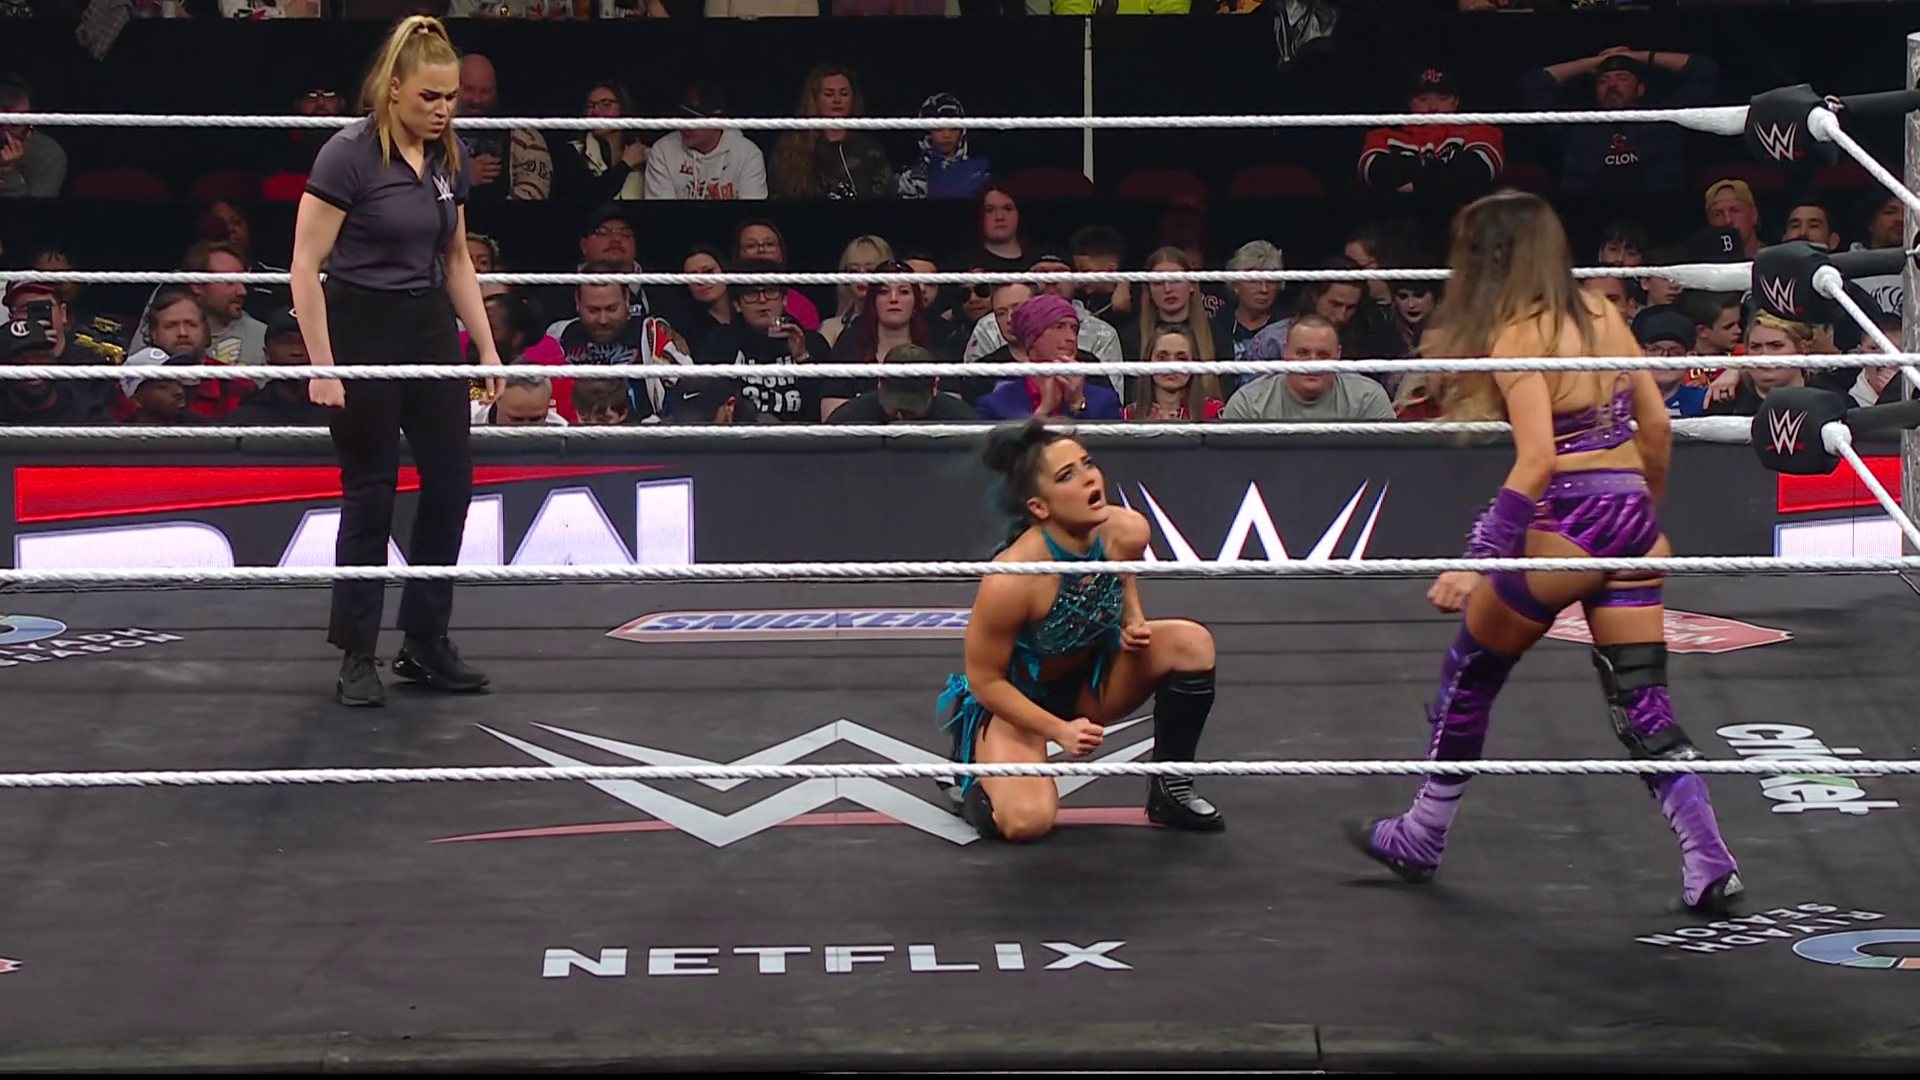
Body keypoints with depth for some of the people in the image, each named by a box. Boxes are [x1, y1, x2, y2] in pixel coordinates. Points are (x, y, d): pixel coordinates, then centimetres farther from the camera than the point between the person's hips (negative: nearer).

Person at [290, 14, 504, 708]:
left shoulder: (450, 158, 4)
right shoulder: (348, 155, -16)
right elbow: (305, 267, -16)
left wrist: (486, 345, 11)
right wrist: (322, 367, -19)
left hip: (430, 328, 7)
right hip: (362, 329, -6)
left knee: (451, 480, 5)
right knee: (370, 491, -2)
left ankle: (426, 644, 17)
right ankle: (357, 657, 8)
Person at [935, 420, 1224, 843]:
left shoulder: (1126, 532, -19)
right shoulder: (1010, 579, -35)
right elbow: (985, 680, -21)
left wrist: (1133, 622, -11)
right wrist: (1059, 730, -25)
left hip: (1090, 681, 5)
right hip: (1011, 699, -5)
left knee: (1191, 643, -17)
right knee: (1027, 821, -27)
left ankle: (1170, 791, 0)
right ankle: (968, 779, 11)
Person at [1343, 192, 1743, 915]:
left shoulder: (1518, 335, -11)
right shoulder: (1599, 312, 9)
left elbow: (1536, 461, -21)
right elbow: (1657, 426, 13)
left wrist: (1477, 560, -22)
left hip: (1565, 528, -6)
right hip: (1632, 522, 6)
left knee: (1470, 671, 14)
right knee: (1642, 702, 8)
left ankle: (1419, 840, 26)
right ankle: (1709, 865, -3)